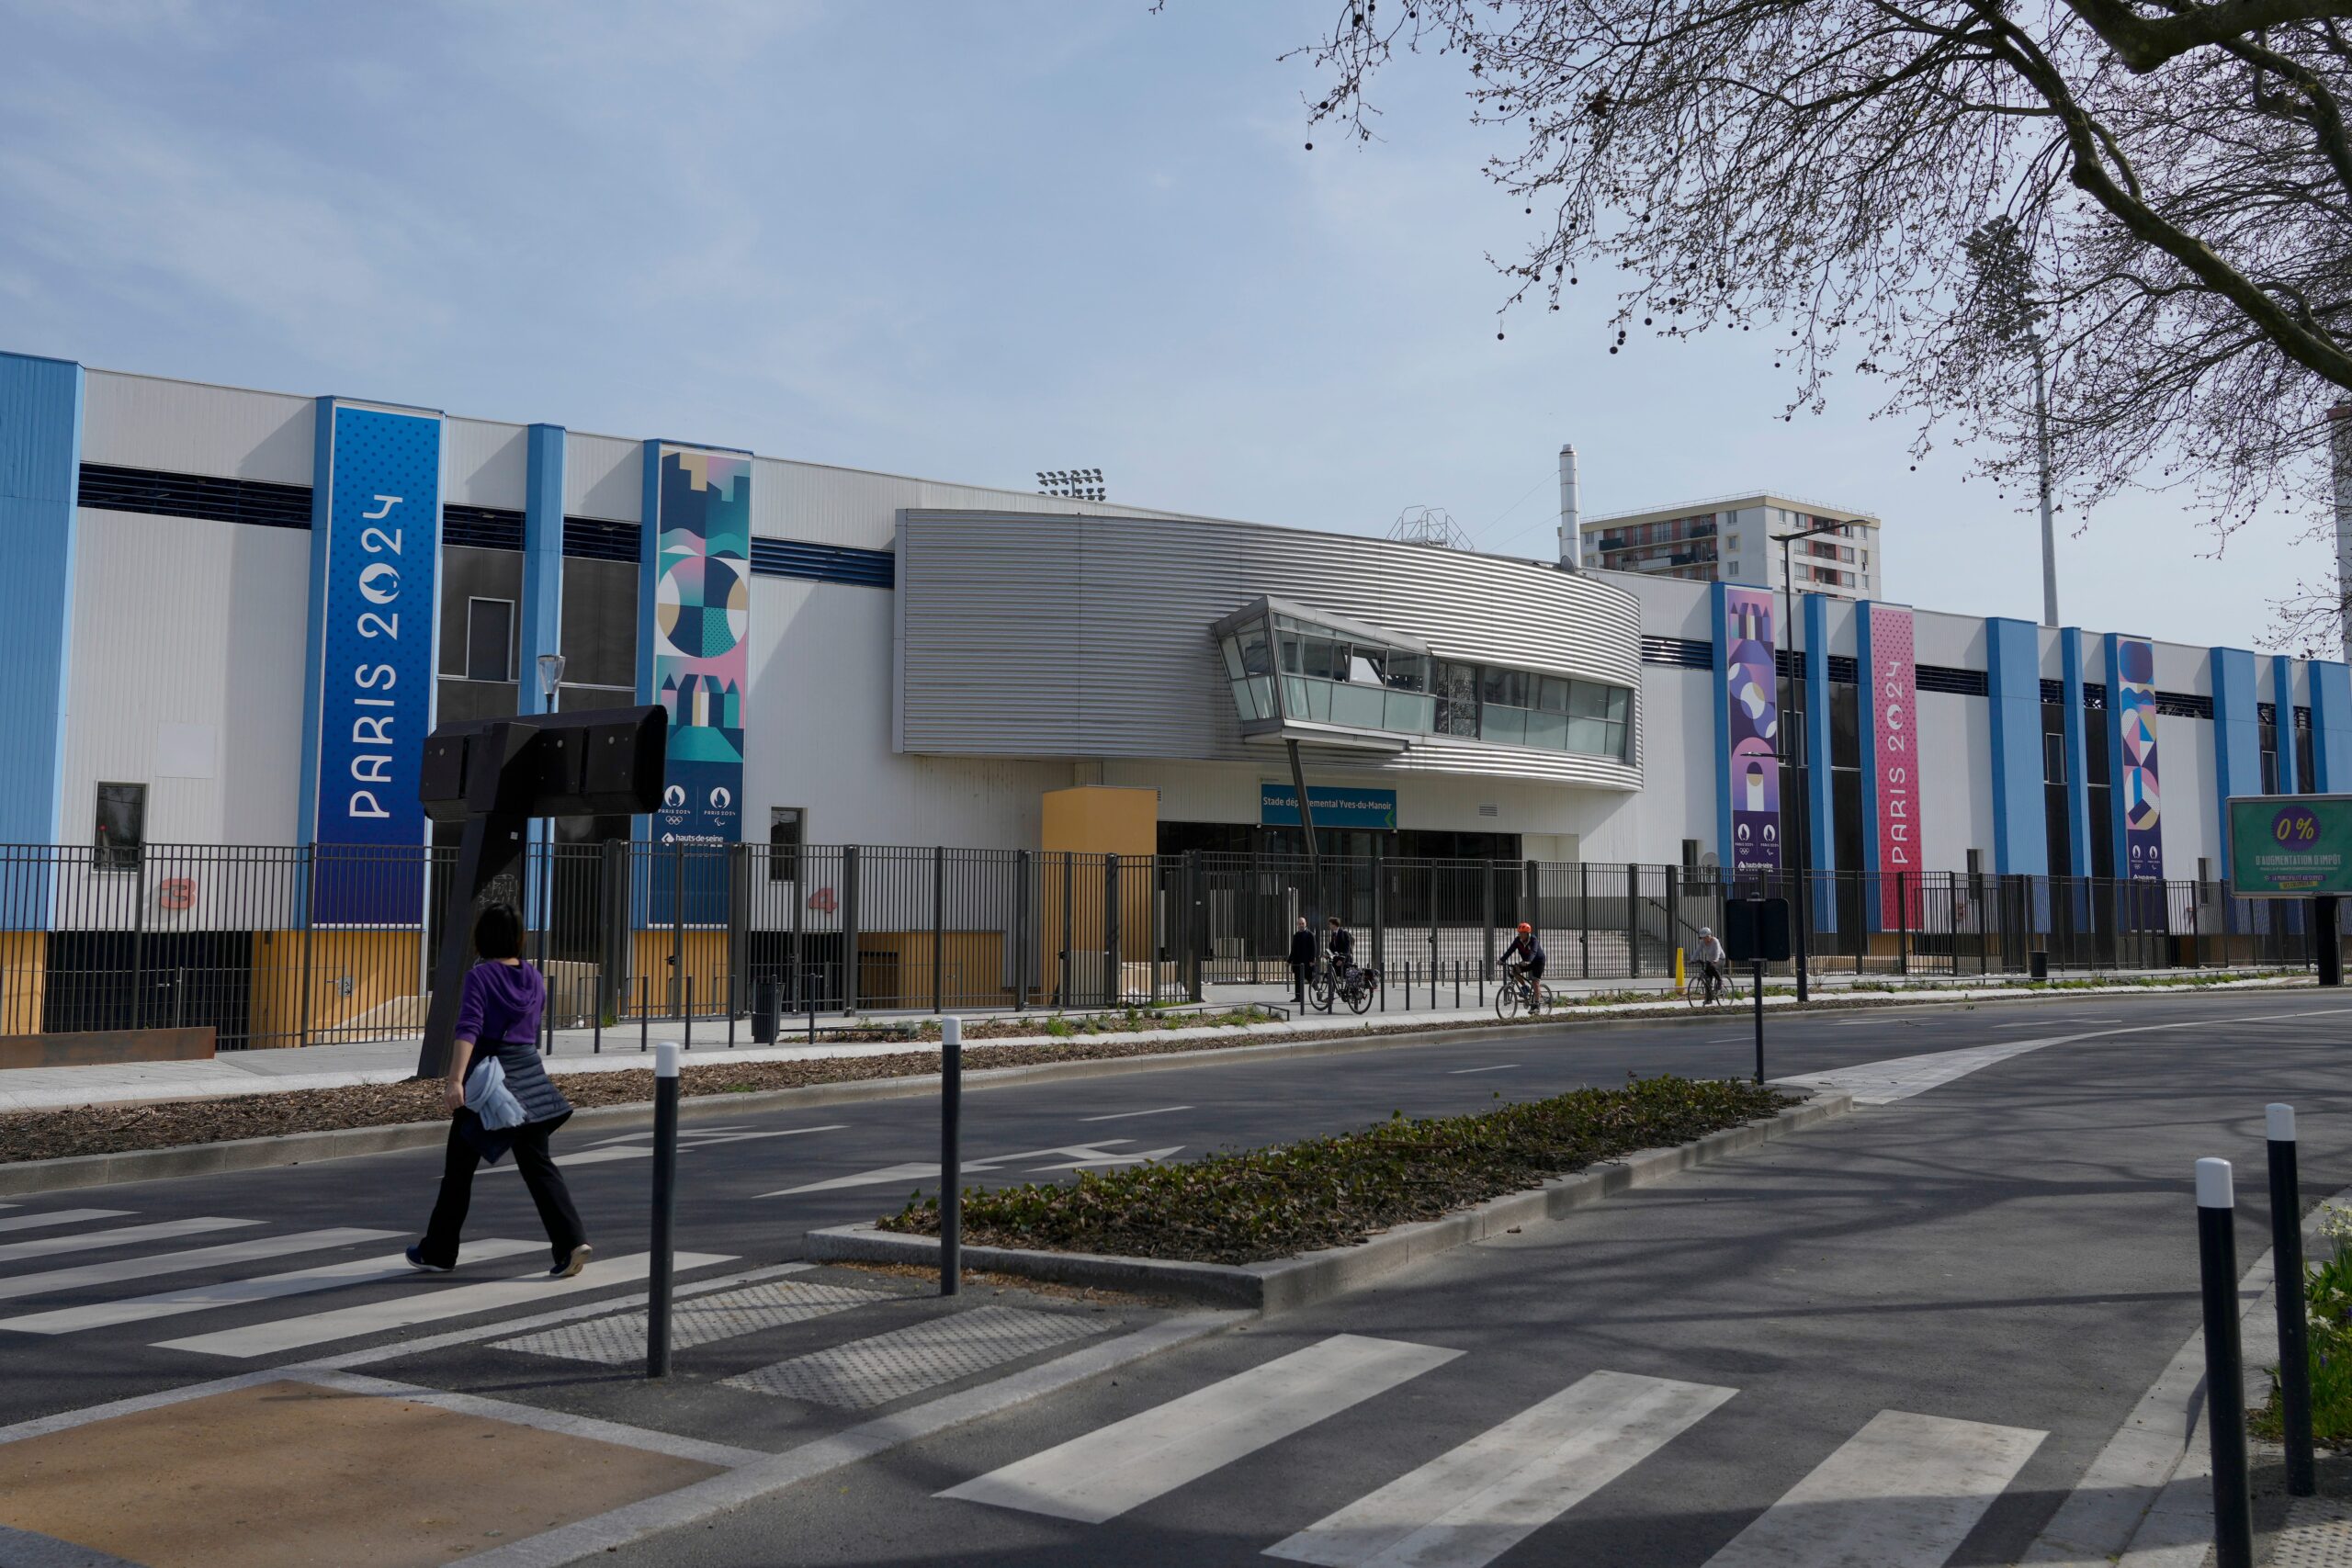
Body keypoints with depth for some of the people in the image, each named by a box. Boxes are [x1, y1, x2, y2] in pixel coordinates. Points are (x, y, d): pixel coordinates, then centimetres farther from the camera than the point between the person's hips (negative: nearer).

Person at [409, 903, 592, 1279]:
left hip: (487, 1077, -5)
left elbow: (468, 1030, -21)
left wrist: (455, 1080, -29)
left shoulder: (479, 976, -8)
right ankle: (572, 1241, -13)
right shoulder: (534, 979, 9)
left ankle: (438, 1252, 22)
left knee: (459, 1165, 10)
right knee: (537, 1163, 2)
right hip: (529, 1074, 5)